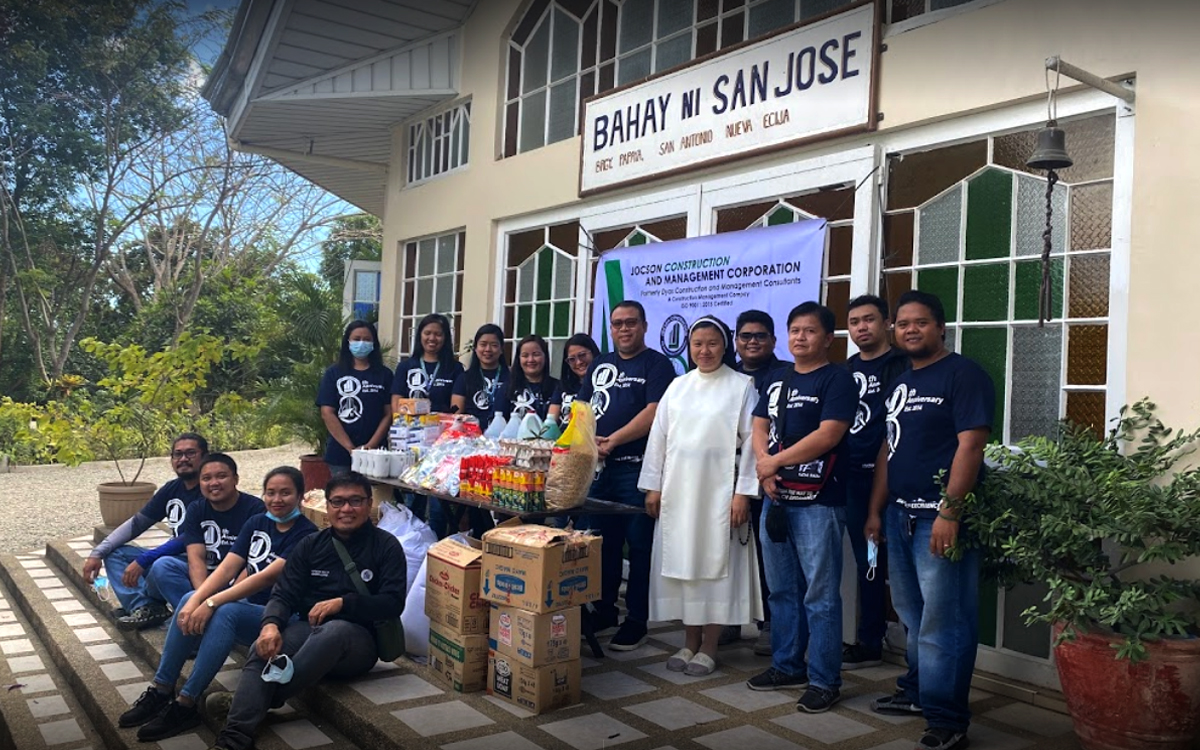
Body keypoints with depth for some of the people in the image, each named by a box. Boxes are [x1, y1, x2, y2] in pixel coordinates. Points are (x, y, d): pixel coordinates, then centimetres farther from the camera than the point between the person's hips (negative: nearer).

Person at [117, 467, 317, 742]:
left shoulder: (306, 534, -13)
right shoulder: (256, 523, 7)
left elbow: (267, 576, -24)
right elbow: (227, 567, -3)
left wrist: (212, 603, -30)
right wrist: (196, 600, -21)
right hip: (247, 605, 6)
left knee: (225, 612, -32)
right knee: (190, 599, -18)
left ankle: (185, 705, -26)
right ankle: (161, 690, -11)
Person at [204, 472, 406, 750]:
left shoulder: (387, 546, 2)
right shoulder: (310, 545, 12)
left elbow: (393, 603, -5)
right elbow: (283, 595, 4)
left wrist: (343, 602, -18)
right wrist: (271, 624, -19)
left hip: (358, 637, -2)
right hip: (308, 628, 3)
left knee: (334, 630, -39)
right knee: (264, 646, -31)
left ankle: (265, 699, -37)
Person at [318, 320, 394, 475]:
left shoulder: (384, 375, 8)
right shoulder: (334, 374, 6)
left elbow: (389, 414, 3)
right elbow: (327, 413, -2)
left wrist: (371, 445, -10)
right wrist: (350, 447, -10)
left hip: (374, 453, 0)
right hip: (340, 454, 0)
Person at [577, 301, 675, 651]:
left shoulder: (657, 364, -1)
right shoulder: (601, 364, 18)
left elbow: (654, 413, -13)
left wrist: (612, 440, -15)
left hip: (636, 467, -6)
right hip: (598, 466, 6)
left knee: (638, 545, -1)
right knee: (602, 542, 13)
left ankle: (636, 621, 7)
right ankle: (603, 610, 25)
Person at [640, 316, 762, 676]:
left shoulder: (742, 386, -2)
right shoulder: (678, 386, 10)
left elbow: (751, 441, -6)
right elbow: (659, 437, 10)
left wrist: (743, 492, -11)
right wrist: (653, 486, 6)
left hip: (719, 490, -4)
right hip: (678, 490, 4)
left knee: (715, 564, 1)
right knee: (680, 564, 7)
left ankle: (708, 648, 13)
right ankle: (689, 643, 20)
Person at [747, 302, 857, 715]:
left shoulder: (837, 379, -5)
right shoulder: (776, 379, 16)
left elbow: (828, 435, -15)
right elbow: (759, 426, 13)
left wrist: (775, 461, -10)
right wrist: (765, 465, -6)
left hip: (818, 501, -7)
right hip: (777, 498, 7)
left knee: (820, 595, -2)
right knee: (782, 590, 16)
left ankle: (824, 680, 8)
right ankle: (786, 665, 28)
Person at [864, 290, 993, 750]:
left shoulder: (963, 374, -7)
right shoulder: (900, 382, 17)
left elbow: (970, 445, -15)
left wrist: (949, 511, -21)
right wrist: (876, 511, 15)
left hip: (940, 517, -8)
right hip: (899, 514, 8)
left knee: (943, 621, -4)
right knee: (913, 615, 18)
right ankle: (917, 692, 33)